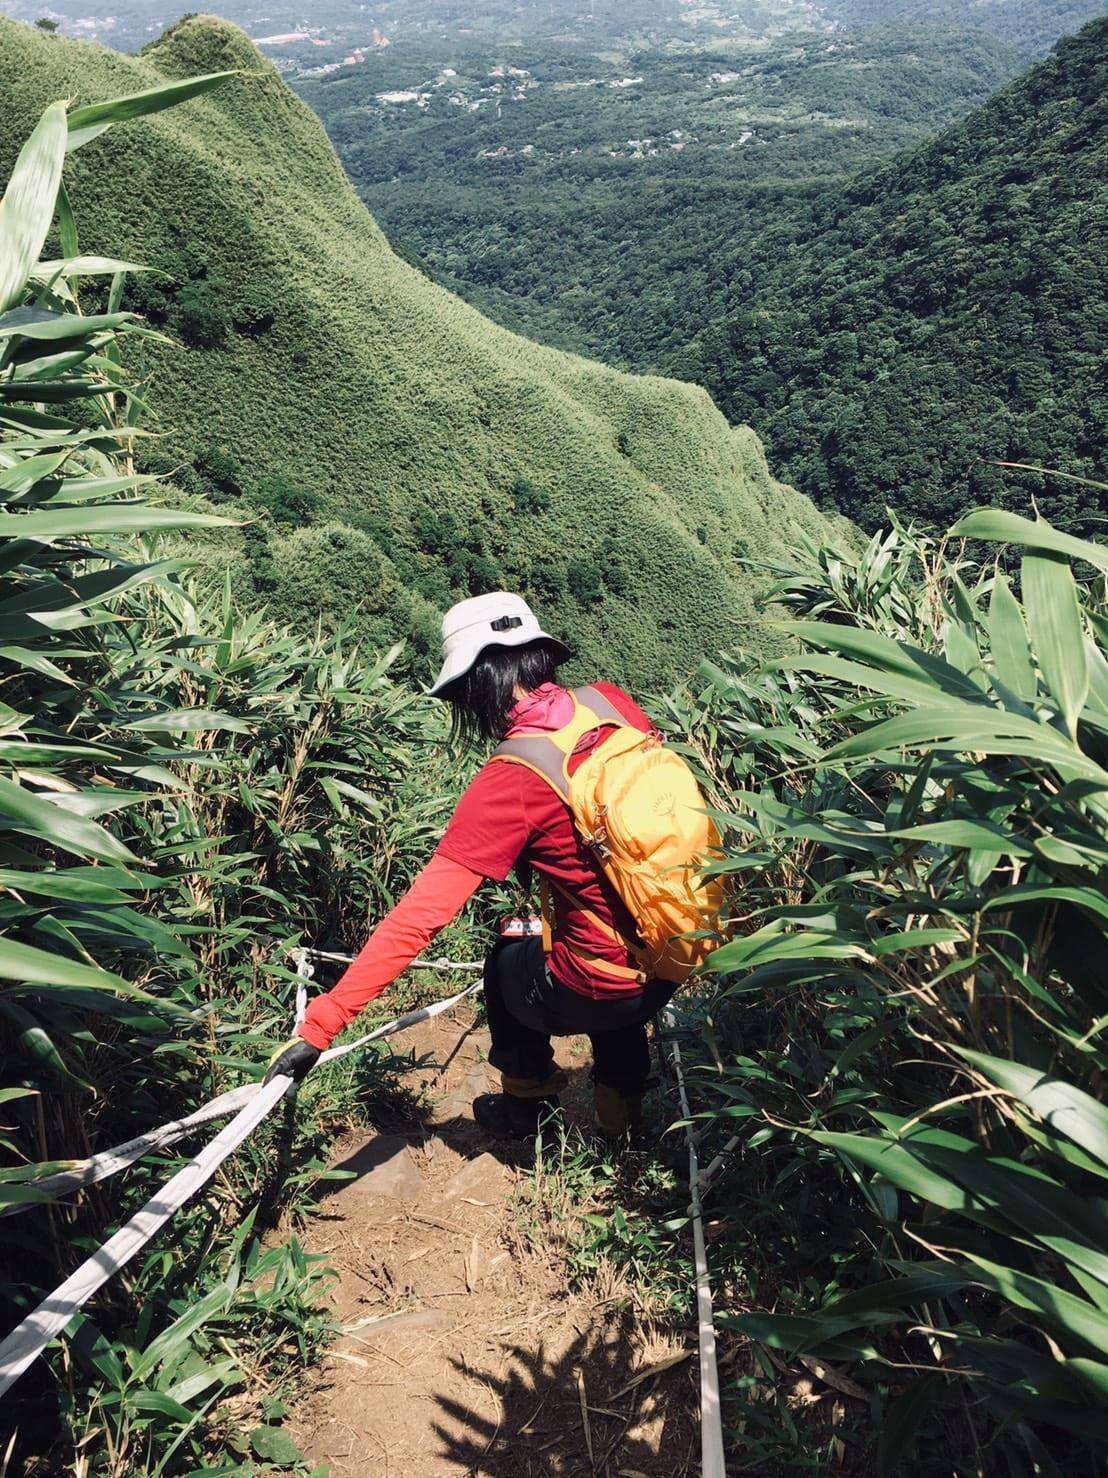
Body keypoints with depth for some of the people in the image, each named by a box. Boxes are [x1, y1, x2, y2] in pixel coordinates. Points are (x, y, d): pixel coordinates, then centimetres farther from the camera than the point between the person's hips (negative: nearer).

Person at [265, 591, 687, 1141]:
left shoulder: (509, 781, -22)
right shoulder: (611, 702, -5)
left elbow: (421, 914, -24)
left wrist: (319, 1026, -19)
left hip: (608, 987, -5)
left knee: (506, 964, 27)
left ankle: (525, 1105, 45)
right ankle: (622, 1106, 48)